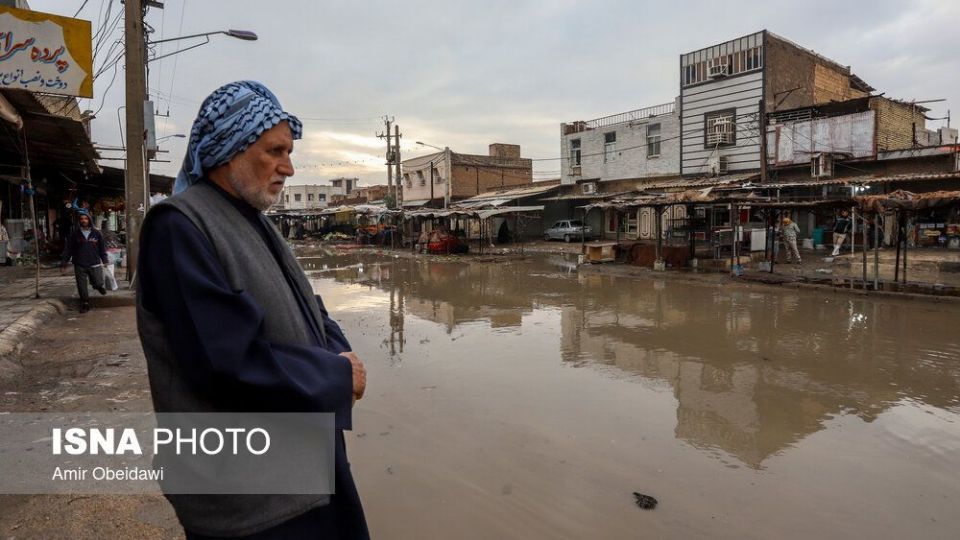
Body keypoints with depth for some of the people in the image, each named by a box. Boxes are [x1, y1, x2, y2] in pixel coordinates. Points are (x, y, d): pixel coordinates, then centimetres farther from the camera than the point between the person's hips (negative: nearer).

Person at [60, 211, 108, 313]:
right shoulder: (74, 234, 1)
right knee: (82, 287, 3)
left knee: (98, 283, 1)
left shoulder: (96, 233, 4)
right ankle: (85, 304, 16)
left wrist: (105, 260, 9)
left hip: (95, 264, 0)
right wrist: (63, 264, 0)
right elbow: (67, 249, 2)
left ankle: (99, 285, 37)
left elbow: (102, 247, 10)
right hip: (79, 266, 0)